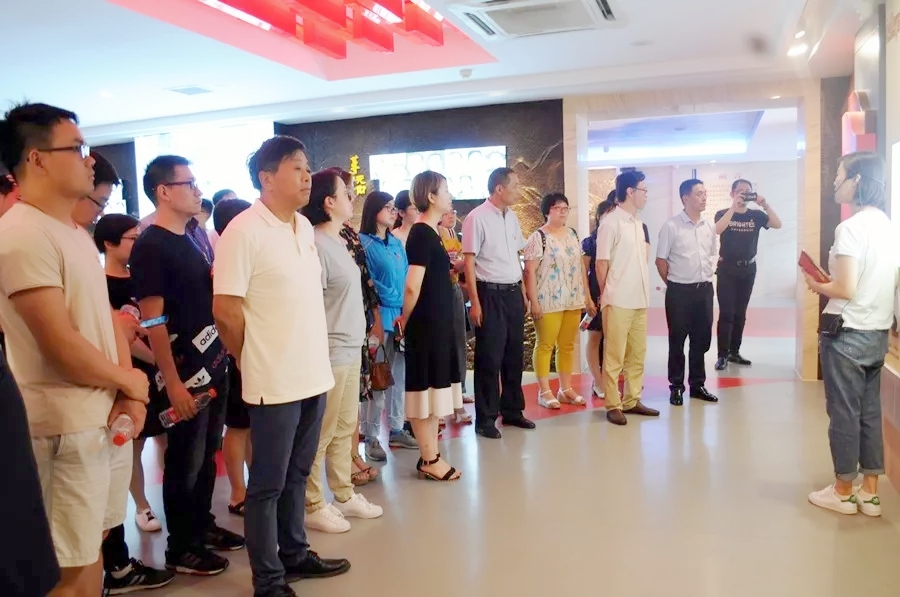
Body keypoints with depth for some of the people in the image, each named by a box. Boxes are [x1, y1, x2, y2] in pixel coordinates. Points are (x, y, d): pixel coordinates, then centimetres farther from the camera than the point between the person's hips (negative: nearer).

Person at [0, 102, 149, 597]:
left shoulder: (77, 234, 12)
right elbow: (62, 346, -21)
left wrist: (129, 395, -1)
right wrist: (132, 382, -6)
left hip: (109, 418, 9)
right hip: (68, 427, -8)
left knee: (92, 549, 20)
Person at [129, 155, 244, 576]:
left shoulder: (192, 240, 12)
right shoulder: (150, 246, -13)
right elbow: (153, 320, -17)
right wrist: (172, 381, -19)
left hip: (213, 365, 8)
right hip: (185, 372, -8)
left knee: (208, 454, 17)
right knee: (185, 461, 4)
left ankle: (203, 526, 33)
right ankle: (180, 548, 19)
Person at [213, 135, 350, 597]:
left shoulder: (305, 227, 10)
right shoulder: (243, 231, -14)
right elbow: (225, 309, -14)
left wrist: (312, 358, 12)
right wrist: (258, 361, -2)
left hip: (313, 375, 7)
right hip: (274, 382, -7)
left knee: (297, 474, 20)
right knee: (268, 484, 7)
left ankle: (295, 554, 36)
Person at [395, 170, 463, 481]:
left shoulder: (429, 232, 13)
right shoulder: (422, 234, -16)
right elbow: (413, 286, -22)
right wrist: (406, 319, -11)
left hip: (437, 321, 10)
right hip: (426, 323, -10)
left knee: (434, 387, 14)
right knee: (424, 388, 0)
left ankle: (430, 454, 25)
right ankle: (430, 459, 11)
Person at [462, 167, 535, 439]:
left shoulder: (512, 217, 11)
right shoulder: (477, 218, -11)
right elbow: (469, 262, -12)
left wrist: (523, 293, 15)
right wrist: (475, 302, -15)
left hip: (514, 293, 7)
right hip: (490, 294, -7)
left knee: (514, 355, 14)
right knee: (490, 358, 0)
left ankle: (512, 411, 28)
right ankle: (485, 419, 13)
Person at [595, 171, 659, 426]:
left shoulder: (638, 224, 14)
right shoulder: (611, 223, -10)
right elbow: (602, 263, -8)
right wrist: (605, 295, -2)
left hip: (639, 300, 8)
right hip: (618, 301, -8)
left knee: (637, 354, 12)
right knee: (614, 356, 0)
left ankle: (632, 401, 22)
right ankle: (613, 405, 8)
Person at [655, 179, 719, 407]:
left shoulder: (709, 227, 8)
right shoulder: (671, 226, -9)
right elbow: (661, 260, -6)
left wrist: (706, 279, 10)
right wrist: (673, 284, -1)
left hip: (705, 289, 5)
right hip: (680, 291, -5)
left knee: (702, 339, 12)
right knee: (677, 340, 5)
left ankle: (697, 384, 25)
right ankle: (676, 387, 16)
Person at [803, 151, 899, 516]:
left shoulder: (850, 227, -17)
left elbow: (845, 290, -20)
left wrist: (817, 285, -2)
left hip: (847, 334, -8)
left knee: (843, 414, 4)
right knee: (869, 413, 14)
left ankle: (844, 492, 16)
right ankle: (870, 493, 22)